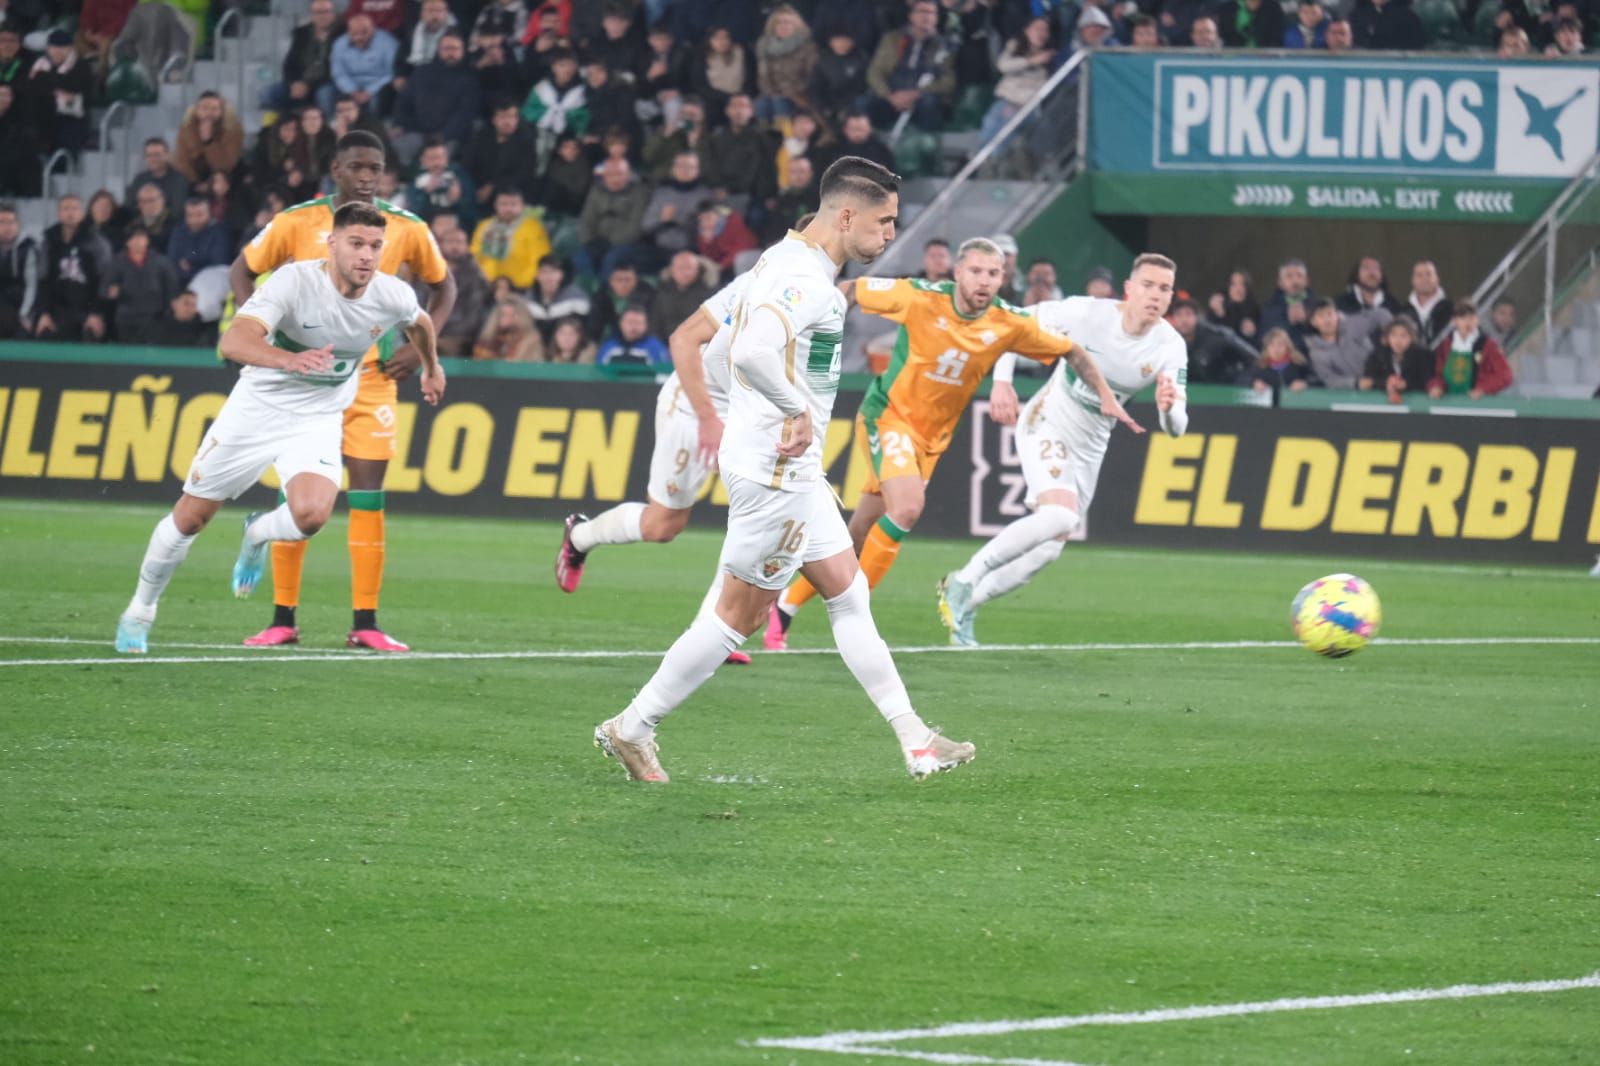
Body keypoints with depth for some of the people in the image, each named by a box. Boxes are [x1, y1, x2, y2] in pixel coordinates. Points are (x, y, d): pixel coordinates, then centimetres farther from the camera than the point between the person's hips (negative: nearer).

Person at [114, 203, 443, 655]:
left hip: (318, 418, 2)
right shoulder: (295, 280, -26)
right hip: (258, 407, -2)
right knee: (190, 517, 6)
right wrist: (290, 359, -58)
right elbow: (234, 341, -40)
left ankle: (257, 535, 11)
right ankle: (139, 611, 30)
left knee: (311, 513, -27)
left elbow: (420, 322, 14)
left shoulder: (393, 296, -13)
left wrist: (431, 367, 32)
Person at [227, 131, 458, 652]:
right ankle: (283, 619, 6)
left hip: (373, 376, 1)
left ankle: (365, 623, 0)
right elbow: (243, 271, 8)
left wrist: (421, 345, 1)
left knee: (368, 495, -4)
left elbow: (443, 285, 15)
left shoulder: (407, 230, 1)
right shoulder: (298, 222, -2)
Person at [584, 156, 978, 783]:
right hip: (775, 470, -11)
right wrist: (799, 409, -24)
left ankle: (914, 740, 15)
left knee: (847, 593, 12)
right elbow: (750, 353, -38)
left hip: (791, 471, 11)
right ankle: (632, 728, 8)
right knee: (740, 616, -1)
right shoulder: (806, 280, -22)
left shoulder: (786, 258, 11)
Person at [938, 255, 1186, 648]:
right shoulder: (1086, 312, -21)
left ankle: (963, 603, 24)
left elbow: (1176, 428, -15)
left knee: (1048, 550, 5)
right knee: (1060, 515, -30)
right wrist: (1001, 379, -19)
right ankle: (968, 577, -17)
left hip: (1090, 449, 5)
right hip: (1047, 425, -5)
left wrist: (1169, 407, -39)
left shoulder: (1170, 347, -13)